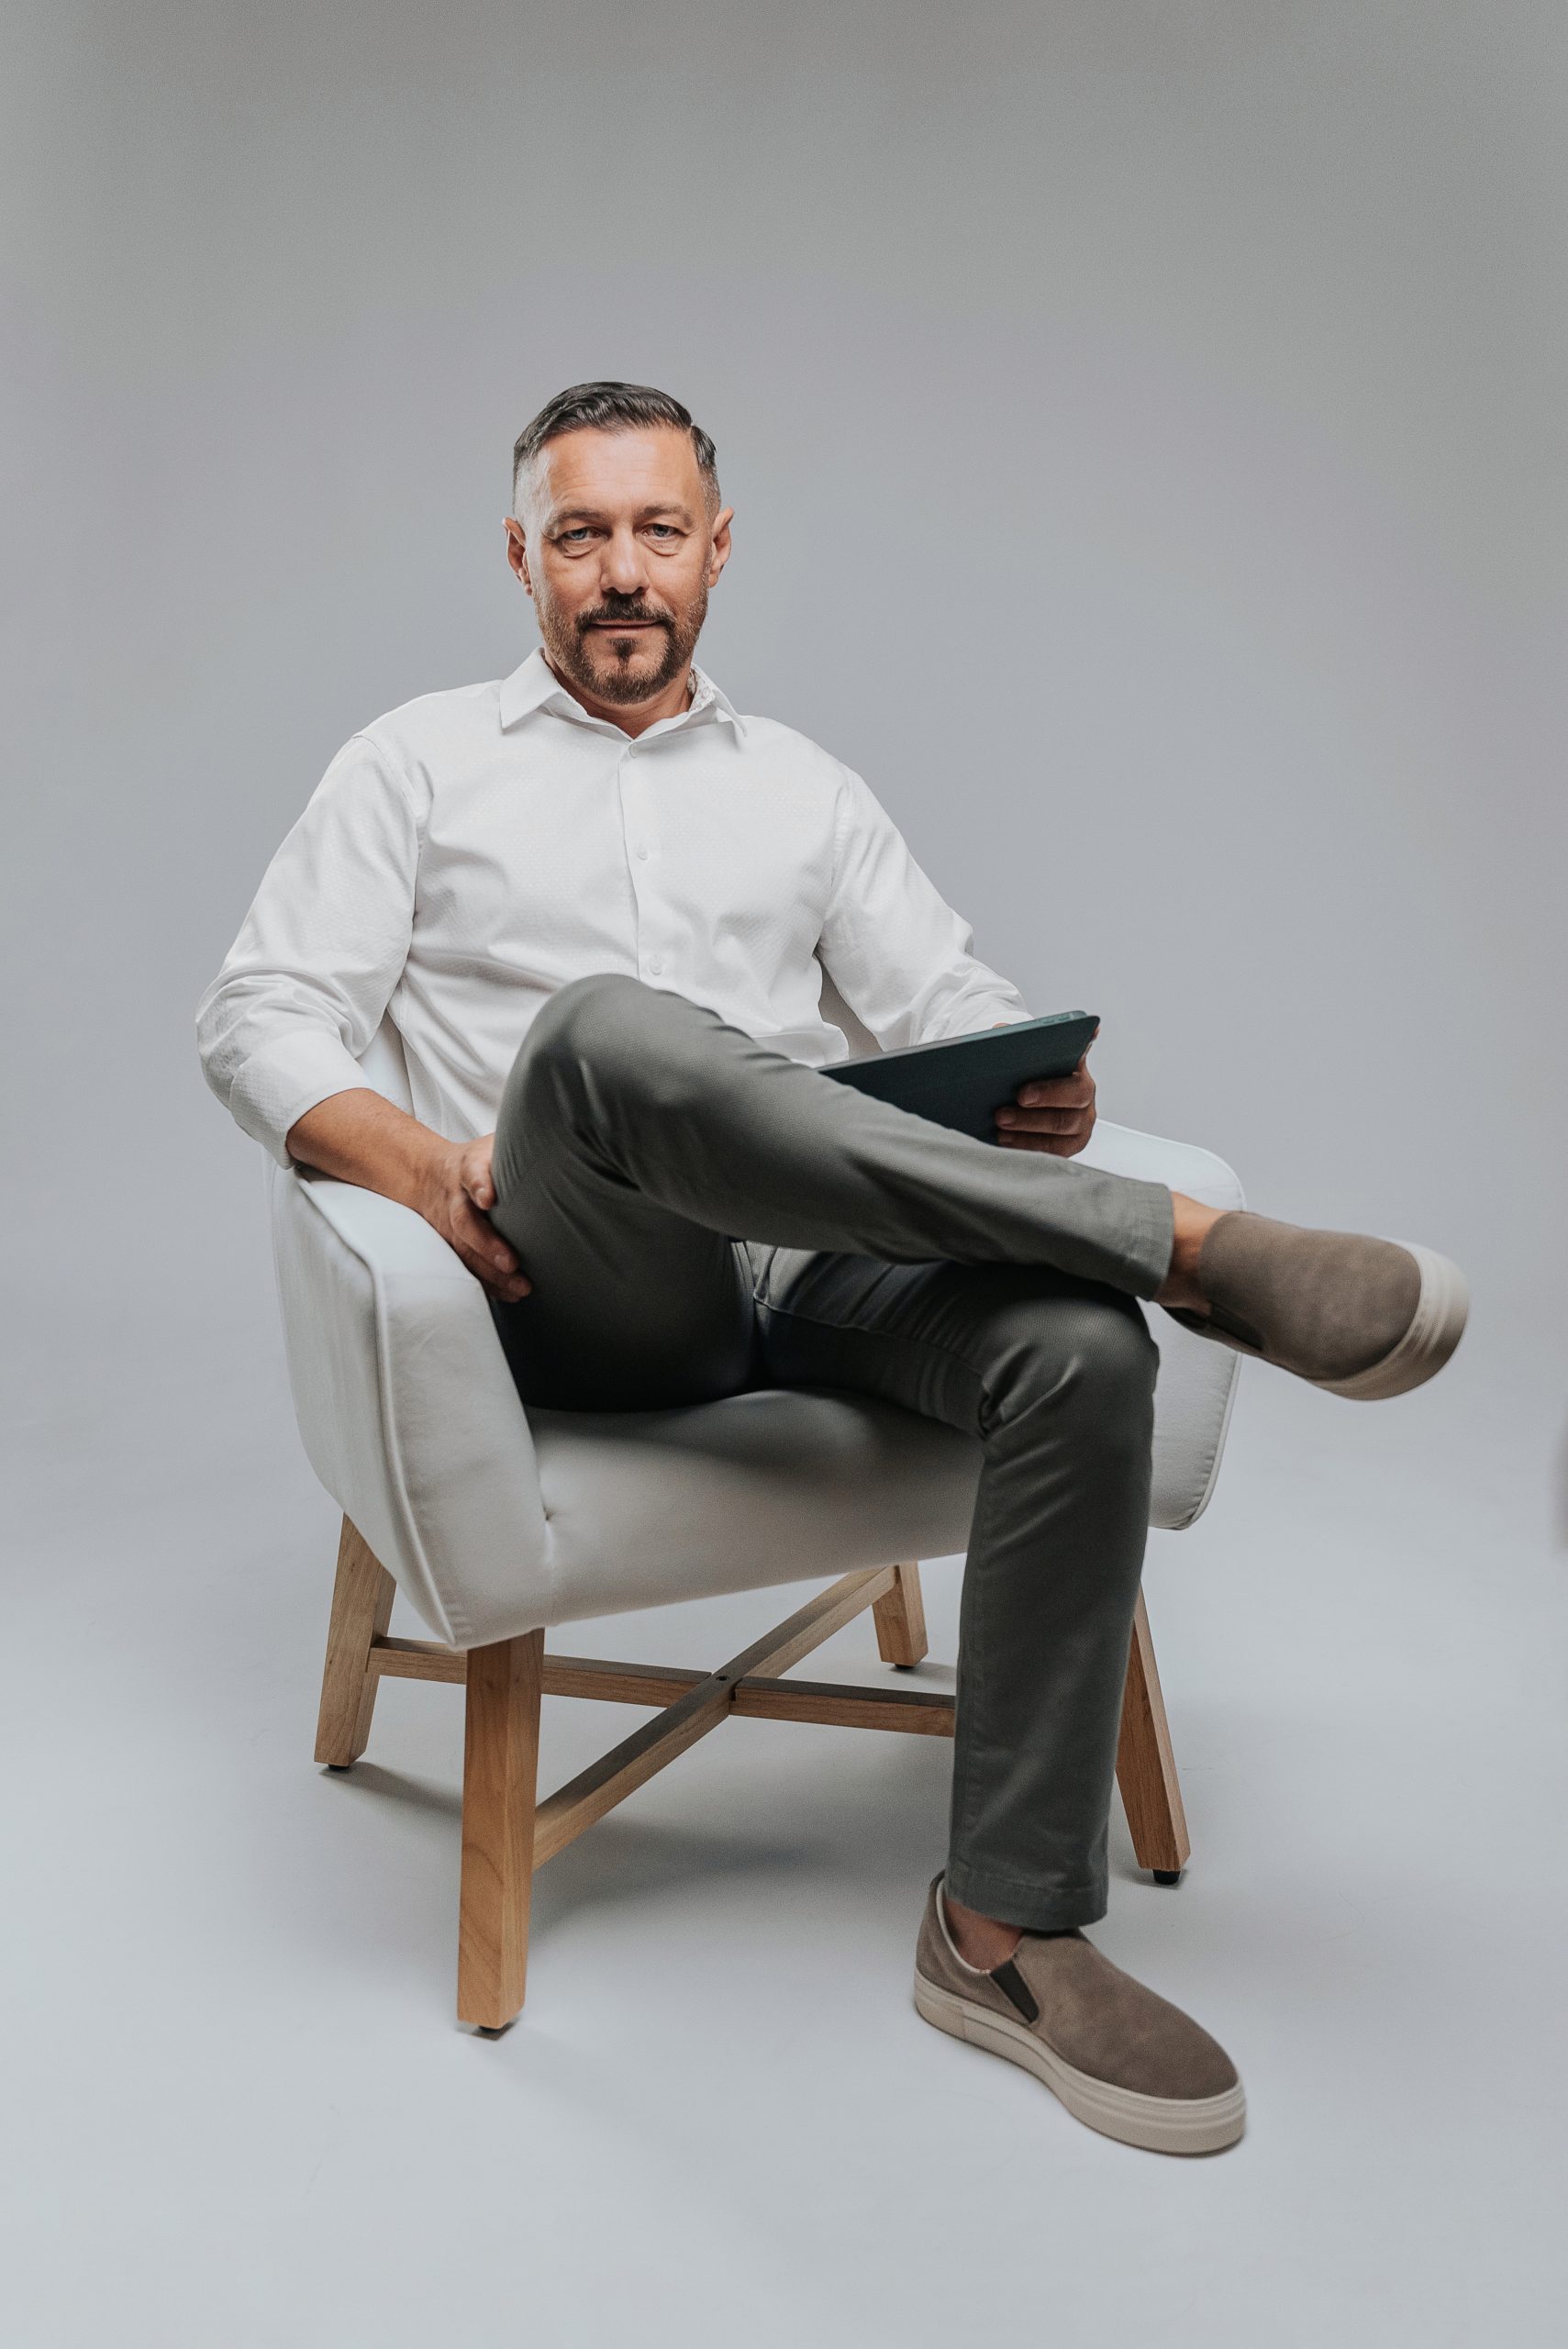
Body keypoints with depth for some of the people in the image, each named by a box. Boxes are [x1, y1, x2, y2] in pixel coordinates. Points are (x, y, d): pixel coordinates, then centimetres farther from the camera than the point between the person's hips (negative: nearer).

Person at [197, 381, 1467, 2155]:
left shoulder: (804, 788, 23)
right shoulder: (421, 761, 15)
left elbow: (955, 1009, 16)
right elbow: (257, 1016, 6)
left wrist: (1040, 1098, -9)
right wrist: (417, 1160, -15)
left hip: (823, 1270, 3)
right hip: (585, 1304, -3)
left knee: (1081, 1350, -29)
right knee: (608, 1029, -37)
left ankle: (1005, 1927, -17)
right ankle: (1181, 1244, -35)